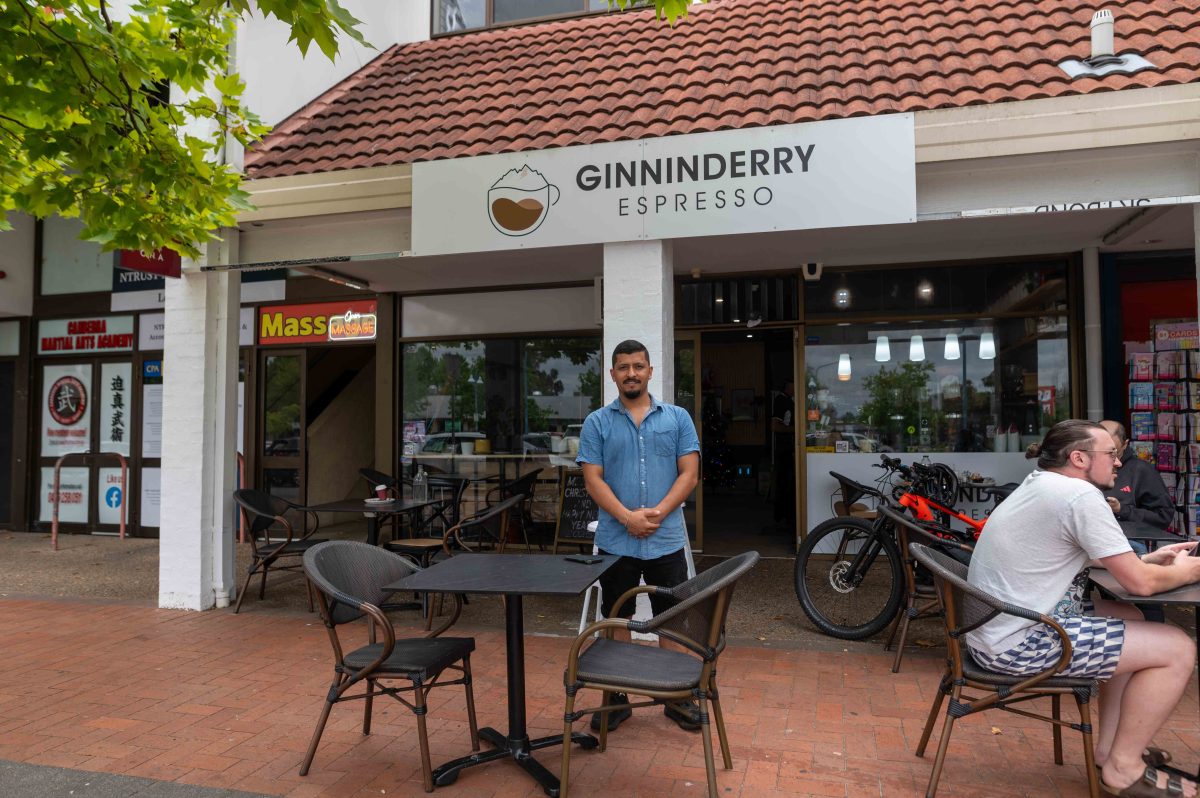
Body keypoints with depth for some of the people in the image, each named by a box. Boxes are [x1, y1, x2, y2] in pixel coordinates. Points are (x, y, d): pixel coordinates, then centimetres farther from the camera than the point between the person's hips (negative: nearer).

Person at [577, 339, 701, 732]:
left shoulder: (677, 418, 5)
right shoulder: (597, 423, 3)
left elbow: (689, 473, -1)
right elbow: (593, 478, -4)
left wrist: (657, 513, -15)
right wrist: (628, 517, -18)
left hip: (667, 540, 1)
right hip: (615, 541, 0)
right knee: (616, 619, 10)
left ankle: (677, 696, 25)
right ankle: (616, 696, 24)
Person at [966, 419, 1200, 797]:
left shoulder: (1039, 485, 13)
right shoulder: (1079, 494, -16)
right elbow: (1141, 583, -12)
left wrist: (1149, 558, 19)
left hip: (994, 629, 10)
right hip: (1019, 642, -10)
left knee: (1131, 618, 25)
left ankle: (1108, 748, 29)